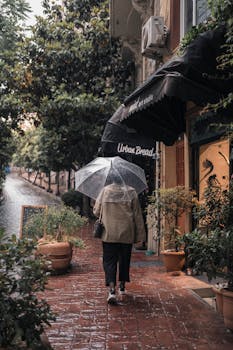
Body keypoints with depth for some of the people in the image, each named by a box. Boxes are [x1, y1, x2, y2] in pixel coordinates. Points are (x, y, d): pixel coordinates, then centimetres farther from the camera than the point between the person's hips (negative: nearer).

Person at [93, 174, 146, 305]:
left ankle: (112, 289, -14)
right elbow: (137, 215, -2)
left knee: (109, 261, 2)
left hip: (109, 234, -1)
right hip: (127, 234, 1)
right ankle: (122, 286, 30)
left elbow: (96, 211, 6)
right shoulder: (131, 192, -3)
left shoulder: (105, 191, -2)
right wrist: (140, 235, 3)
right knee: (124, 260, 17)